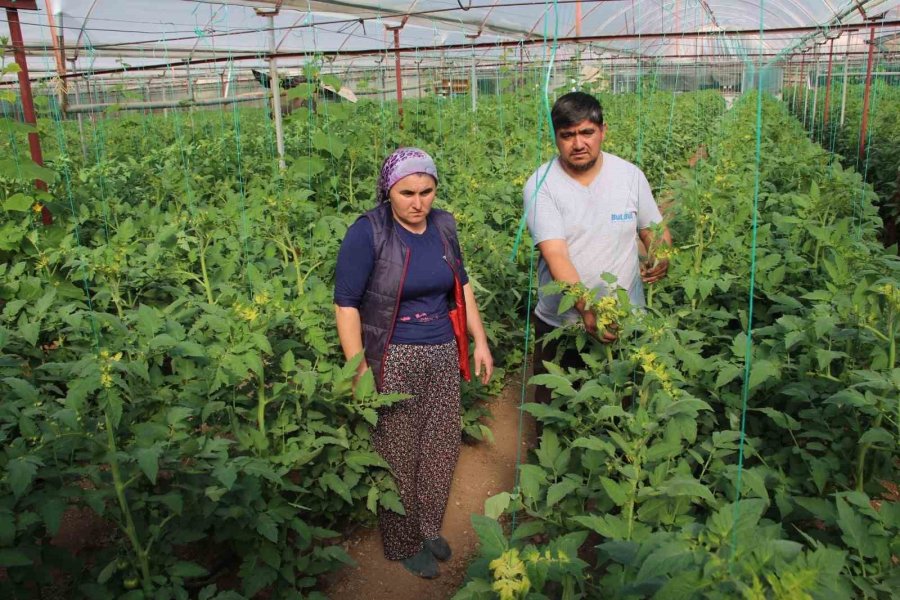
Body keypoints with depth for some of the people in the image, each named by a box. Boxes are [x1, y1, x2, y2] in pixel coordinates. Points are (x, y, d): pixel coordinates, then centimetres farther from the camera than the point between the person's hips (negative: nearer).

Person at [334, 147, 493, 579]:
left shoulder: (443, 225, 1)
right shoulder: (367, 233, -16)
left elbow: (461, 285, 13)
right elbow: (346, 303, -14)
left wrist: (480, 341, 12)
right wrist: (358, 369, -18)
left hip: (443, 353, 6)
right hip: (394, 360, -5)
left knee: (442, 446, 14)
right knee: (399, 455, 6)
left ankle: (429, 528, 37)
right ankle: (404, 543, 28)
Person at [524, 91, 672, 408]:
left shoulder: (630, 175, -2)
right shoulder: (541, 186, -11)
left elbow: (655, 229, 10)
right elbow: (556, 256, -22)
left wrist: (662, 257, -15)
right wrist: (587, 309, -35)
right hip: (560, 323, -1)